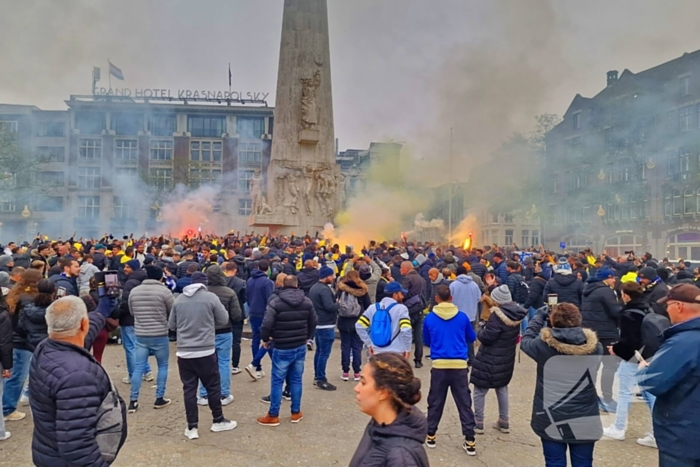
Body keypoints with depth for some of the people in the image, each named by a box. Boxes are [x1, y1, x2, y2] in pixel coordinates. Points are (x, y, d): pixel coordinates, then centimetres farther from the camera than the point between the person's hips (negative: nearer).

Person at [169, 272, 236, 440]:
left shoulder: (179, 299, 4)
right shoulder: (211, 297, -6)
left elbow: (171, 325, 12)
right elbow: (224, 320, 2)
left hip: (184, 352, 3)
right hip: (206, 351, -3)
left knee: (189, 389, 9)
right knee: (213, 387, 12)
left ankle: (192, 427, 13)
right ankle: (218, 421, 24)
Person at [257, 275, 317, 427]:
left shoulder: (275, 302, -13)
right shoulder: (307, 301, 2)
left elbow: (267, 325, -17)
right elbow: (313, 322, 11)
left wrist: (265, 339, 2)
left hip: (282, 349, -4)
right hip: (300, 347, 4)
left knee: (277, 381, 5)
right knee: (296, 380, 14)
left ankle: (273, 416, 12)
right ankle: (296, 413, 21)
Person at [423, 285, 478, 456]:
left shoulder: (430, 318, -2)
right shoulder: (462, 316, -1)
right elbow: (472, 338, 15)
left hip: (439, 366, 0)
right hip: (459, 365, 0)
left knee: (435, 402, 14)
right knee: (464, 403, 8)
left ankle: (430, 436, 23)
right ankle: (470, 441, 9)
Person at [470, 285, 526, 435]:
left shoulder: (497, 316, -25)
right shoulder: (515, 314, -1)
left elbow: (486, 337, -25)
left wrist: (480, 329, -1)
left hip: (489, 360, -8)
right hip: (506, 359, 8)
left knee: (479, 391, 5)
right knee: (502, 389, 22)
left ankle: (478, 423, 11)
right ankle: (504, 422, 29)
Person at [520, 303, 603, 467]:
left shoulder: (543, 345, -14)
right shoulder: (594, 347, -10)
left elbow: (525, 341, 7)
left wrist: (538, 318, 16)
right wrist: (574, 326, 13)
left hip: (552, 420, -1)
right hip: (585, 421, 1)